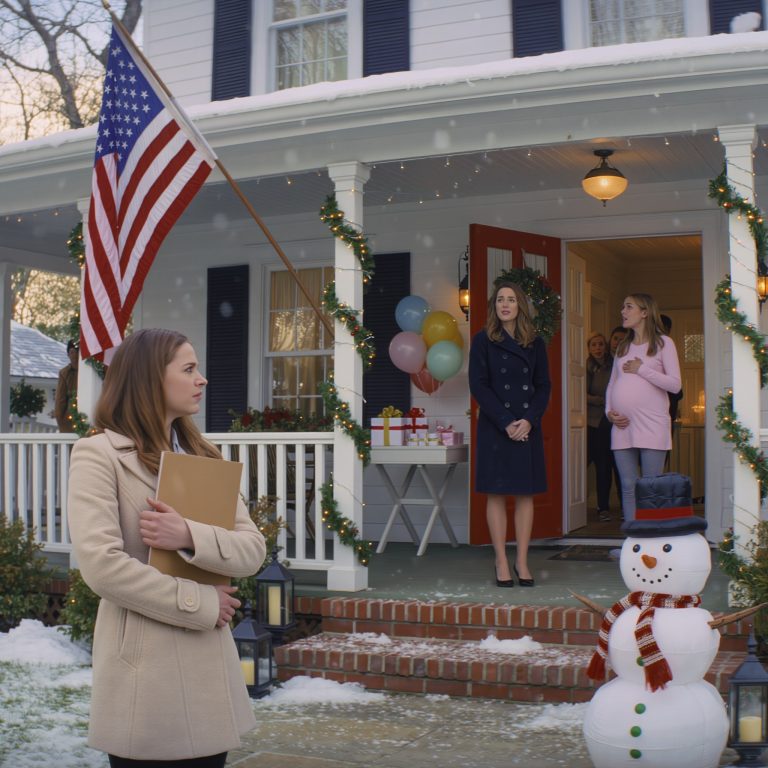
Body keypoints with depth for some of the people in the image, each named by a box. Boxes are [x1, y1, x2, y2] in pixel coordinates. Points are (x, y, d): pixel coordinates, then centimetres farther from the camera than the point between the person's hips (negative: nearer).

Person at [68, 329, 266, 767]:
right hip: (146, 671, -6)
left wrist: (190, 537, -16)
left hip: (210, 667, 6)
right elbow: (101, 564, -19)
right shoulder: (99, 454, -7)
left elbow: (253, 550, 3)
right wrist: (199, 604, -14)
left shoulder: (203, 457, 14)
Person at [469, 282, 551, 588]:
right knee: (497, 494, 0)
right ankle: (502, 563, 7)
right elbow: (478, 385, -5)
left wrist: (529, 420, -10)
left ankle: (522, 562, 11)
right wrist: (506, 422, -13)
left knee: (525, 493, 3)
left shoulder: (535, 343, 8)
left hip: (528, 427, 3)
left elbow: (543, 385, 6)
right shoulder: (483, 340, 0)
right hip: (494, 427, -2)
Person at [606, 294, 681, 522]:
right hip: (622, 427, 5)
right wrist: (609, 412, 3)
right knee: (628, 488, 4)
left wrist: (642, 369, -8)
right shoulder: (623, 347, 20)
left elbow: (675, 384, -7)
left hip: (651, 427, -5)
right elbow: (612, 385, 20)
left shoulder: (663, 343, 3)